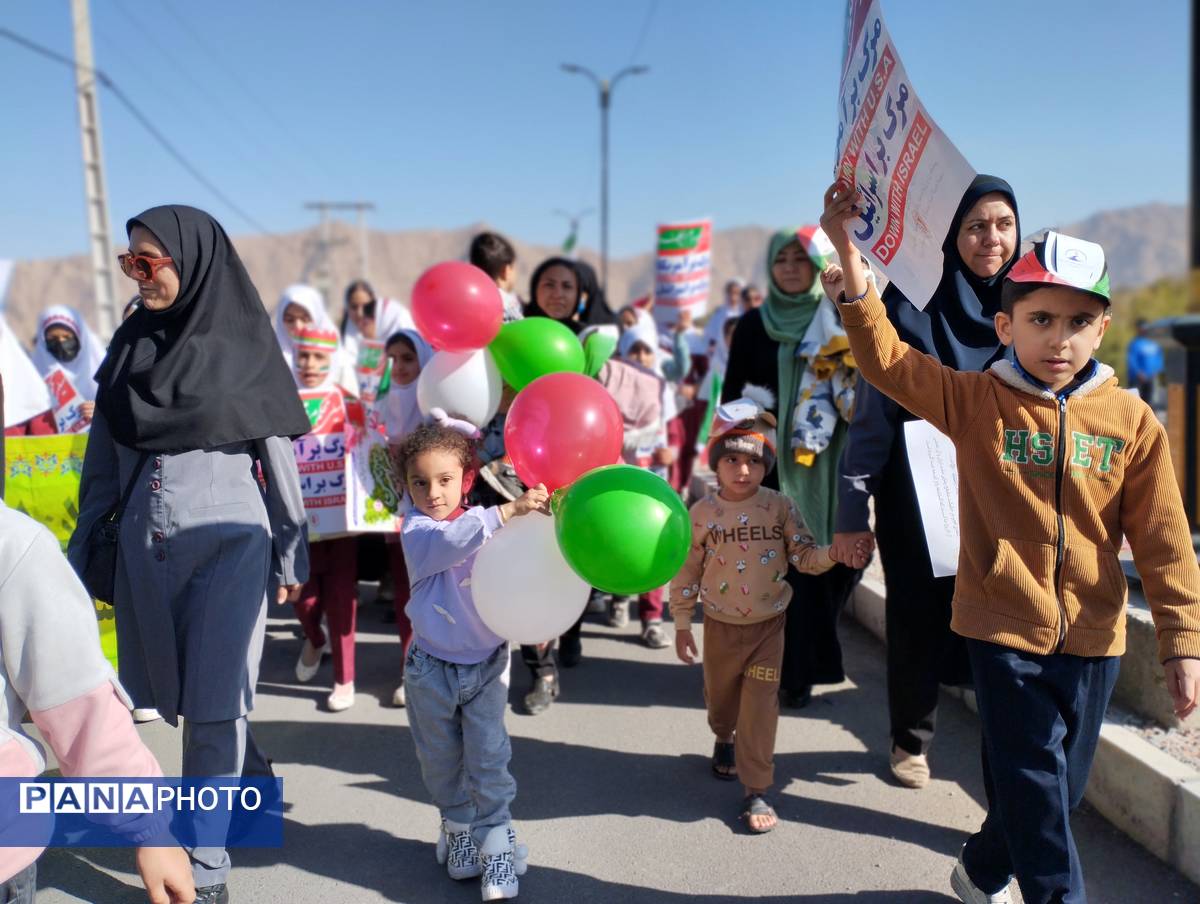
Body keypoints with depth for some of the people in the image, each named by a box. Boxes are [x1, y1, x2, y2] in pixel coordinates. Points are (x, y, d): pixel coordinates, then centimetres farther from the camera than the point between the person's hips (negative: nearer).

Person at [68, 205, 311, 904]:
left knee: (214, 703, -1)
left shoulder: (244, 348, -5)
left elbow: (280, 456, -2)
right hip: (145, 546, 5)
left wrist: (292, 557, -2)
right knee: (174, 694, 16)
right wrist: (82, 550, 9)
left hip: (227, 544, -5)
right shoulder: (130, 345, 7)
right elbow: (103, 458, 10)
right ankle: (253, 781, 42)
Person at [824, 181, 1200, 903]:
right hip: (1004, 628, -3)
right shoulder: (975, 401, -6)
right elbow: (886, 355, -15)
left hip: (1092, 636, 3)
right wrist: (848, 250, -22)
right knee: (1032, 784, -1)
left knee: (1058, 787, 17)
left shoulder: (1132, 422, -3)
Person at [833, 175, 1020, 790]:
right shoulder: (908, 305, -7)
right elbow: (873, 414, -6)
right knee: (917, 620, 10)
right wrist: (852, 510, -7)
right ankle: (911, 741, 32)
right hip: (915, 501, -2)